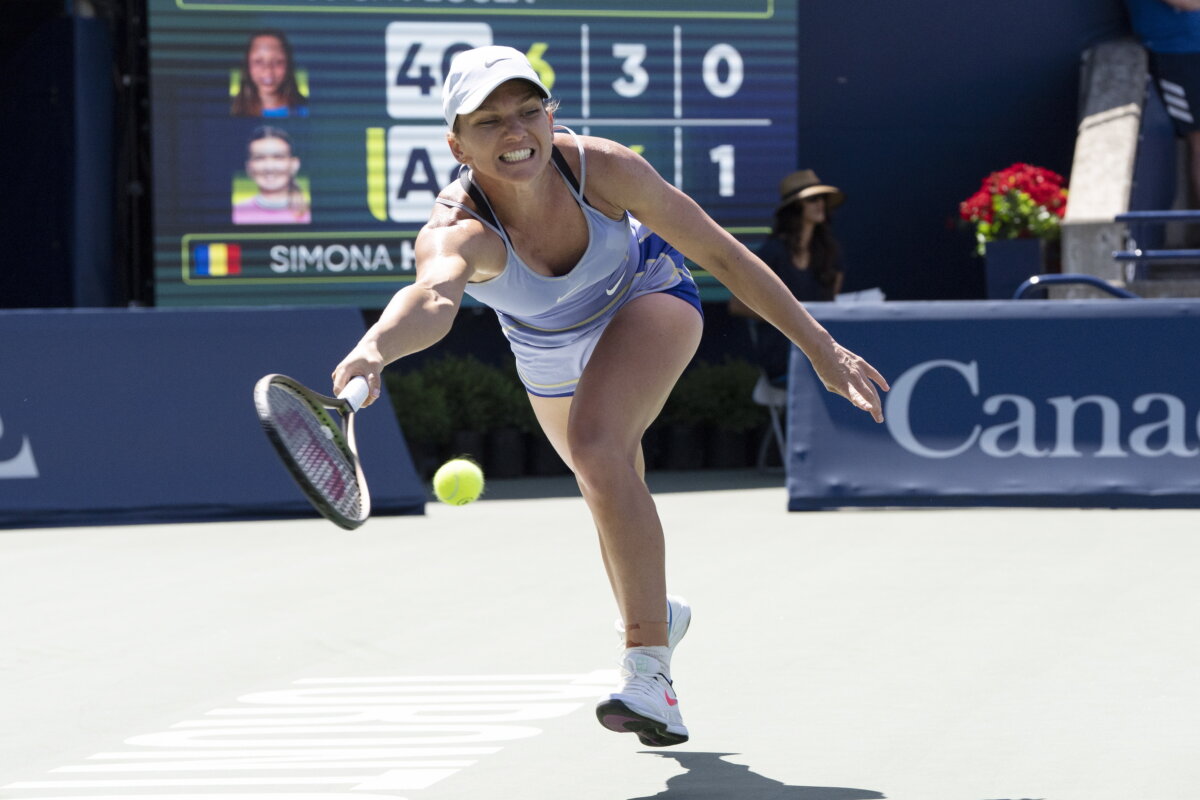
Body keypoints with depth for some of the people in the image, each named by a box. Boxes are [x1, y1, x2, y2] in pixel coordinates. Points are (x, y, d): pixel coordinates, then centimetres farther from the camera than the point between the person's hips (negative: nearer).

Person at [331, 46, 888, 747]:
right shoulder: (461, 229, -39)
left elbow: (721, 253, -23)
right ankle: (657, 614, 59)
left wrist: (820, 348, -21)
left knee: (596, 445, -31)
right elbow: (434, 296, -63)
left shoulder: (601, 167, -35)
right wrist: (375, 348, -86)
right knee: (617, 502, 24)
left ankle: (651, 673, -30)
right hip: (549, 356, 3)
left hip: (648, 299, -3)